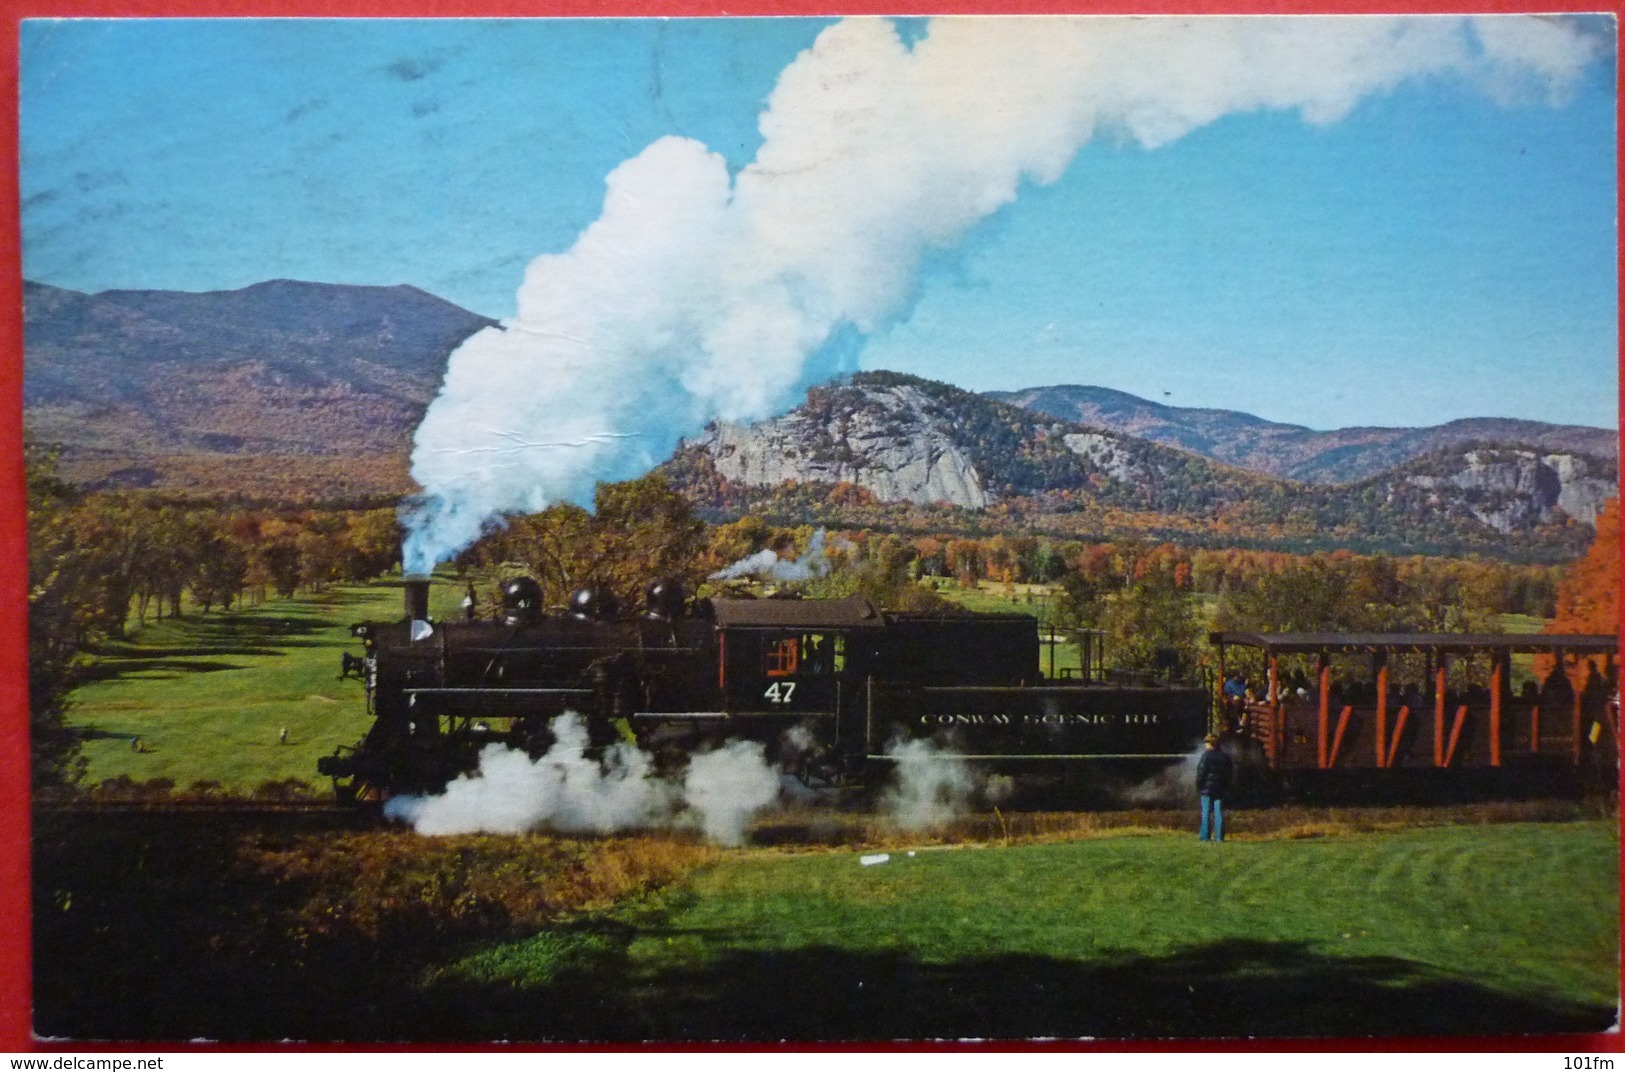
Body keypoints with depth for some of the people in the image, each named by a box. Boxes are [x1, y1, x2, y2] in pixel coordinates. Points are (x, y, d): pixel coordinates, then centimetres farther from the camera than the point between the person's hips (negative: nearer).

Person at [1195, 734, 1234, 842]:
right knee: (1219, 812, 5)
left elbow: (1201, 773, -10)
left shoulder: (1206, 756, -9)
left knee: (1206, 813, 0)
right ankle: (1219, 836, 2)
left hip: (1207, 788, -4)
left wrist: (1198, 786, 0)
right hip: (1221, 789, 4)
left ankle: (1205, 836, -2)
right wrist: (1227, 787, 19)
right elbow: (1230, 772, 13)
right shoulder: (1225, 757, 8)